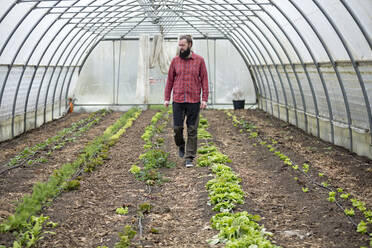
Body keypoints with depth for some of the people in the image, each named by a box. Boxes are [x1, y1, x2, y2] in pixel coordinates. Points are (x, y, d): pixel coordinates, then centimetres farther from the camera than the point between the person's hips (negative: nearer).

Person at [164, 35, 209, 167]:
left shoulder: (199, 60, 1)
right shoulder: (175, 61, 6)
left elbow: (204, 80, 2)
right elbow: (170, 80, 10)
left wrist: (204, 99, -5)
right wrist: (166, 98, 6)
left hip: (194, 101, -1)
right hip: (178, 101, 1)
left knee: (192, 130, 1)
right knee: (177, 127, 1)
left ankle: (189, 158, 7)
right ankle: (181, 146, 31)